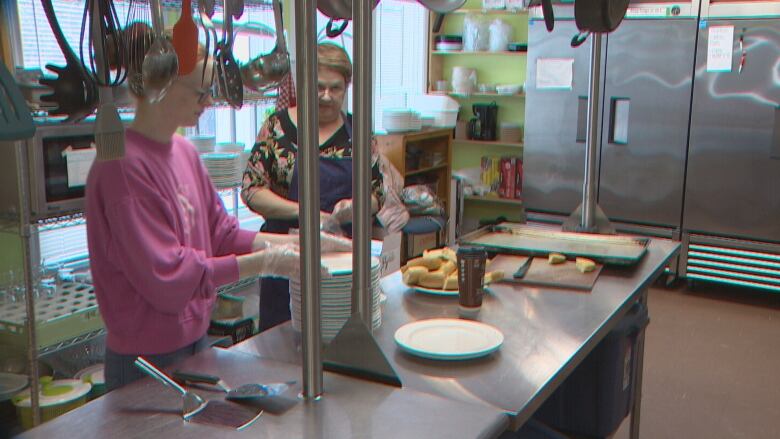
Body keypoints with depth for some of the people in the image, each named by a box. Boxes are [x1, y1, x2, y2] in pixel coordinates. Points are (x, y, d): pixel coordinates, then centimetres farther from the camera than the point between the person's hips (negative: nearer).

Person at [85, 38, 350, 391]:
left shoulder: (185, 152, 6)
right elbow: (165, 274, -24)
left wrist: (299, 242, 0)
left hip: (194, 336, 8)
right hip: (147, 360, -8)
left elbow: (222, 233, 8)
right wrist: (262, 263, -22)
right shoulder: (123, 165, -22)